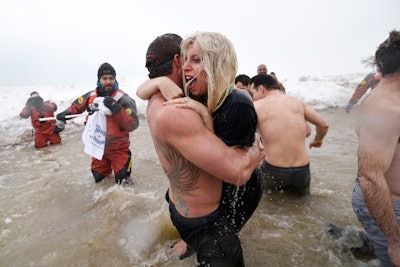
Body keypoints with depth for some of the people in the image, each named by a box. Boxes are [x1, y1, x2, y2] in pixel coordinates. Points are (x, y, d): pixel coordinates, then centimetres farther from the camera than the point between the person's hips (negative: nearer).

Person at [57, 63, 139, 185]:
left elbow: (133, 125, -27)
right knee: (98, 177, 19)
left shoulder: (123, 99, -20)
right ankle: (106, 167, 50)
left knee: (122, 180, 2)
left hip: (118, 148, -4)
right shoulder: (91, 96, -4)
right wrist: (66, 113, -3)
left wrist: (116, 109, -36)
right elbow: (77, 105, 16)